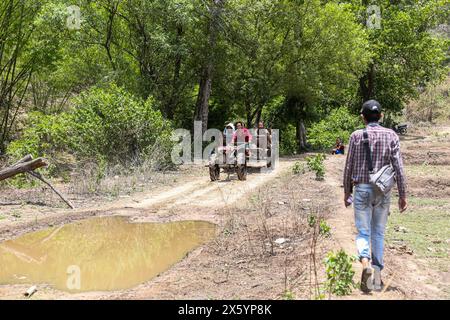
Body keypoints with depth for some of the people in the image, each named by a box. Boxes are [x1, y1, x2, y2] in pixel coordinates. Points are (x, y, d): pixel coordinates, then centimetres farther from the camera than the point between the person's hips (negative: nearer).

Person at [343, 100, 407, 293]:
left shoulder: (357, 136, -3)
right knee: (378, 232, 15)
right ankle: (377, 270, 18)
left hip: (362, 190, -1)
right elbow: (398, 167, -5)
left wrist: (347, 191, 11)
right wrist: (402, 195, 0)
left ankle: (365, 262, -21)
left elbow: (349, 166, 0)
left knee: (363, 232, 4)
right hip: (383, 191, 2)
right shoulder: (391, 135, -1)